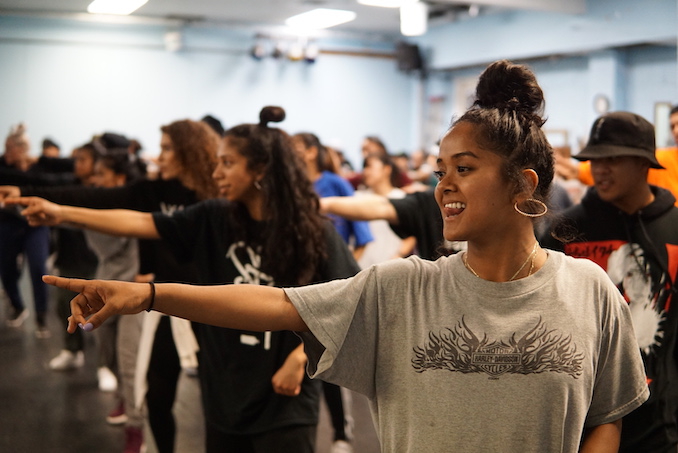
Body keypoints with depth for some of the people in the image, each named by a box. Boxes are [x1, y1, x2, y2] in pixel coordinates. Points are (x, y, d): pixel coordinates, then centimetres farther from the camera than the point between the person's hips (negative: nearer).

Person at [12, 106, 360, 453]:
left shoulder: (312, 232, -11)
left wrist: (300, 356, -15)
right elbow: (141, 223, -3)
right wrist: (62, 213, -8)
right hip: (226, 394, 4)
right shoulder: (214, 220, -1)